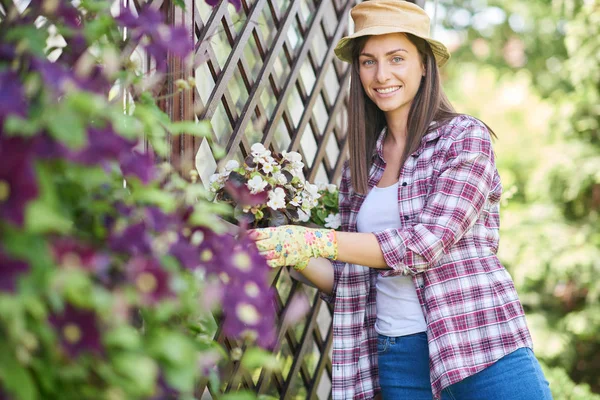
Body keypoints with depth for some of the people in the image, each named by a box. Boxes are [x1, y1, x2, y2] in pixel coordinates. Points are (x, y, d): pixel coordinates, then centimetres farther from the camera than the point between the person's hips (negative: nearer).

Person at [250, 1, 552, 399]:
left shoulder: (466, 137, -4)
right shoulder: (359, 166, 10)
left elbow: (428, 242, -16)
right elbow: (350, 282, 12)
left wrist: (313, 242, -19)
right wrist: (291, 254, -4)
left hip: (478, 346, -4)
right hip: (396, 358, 4)